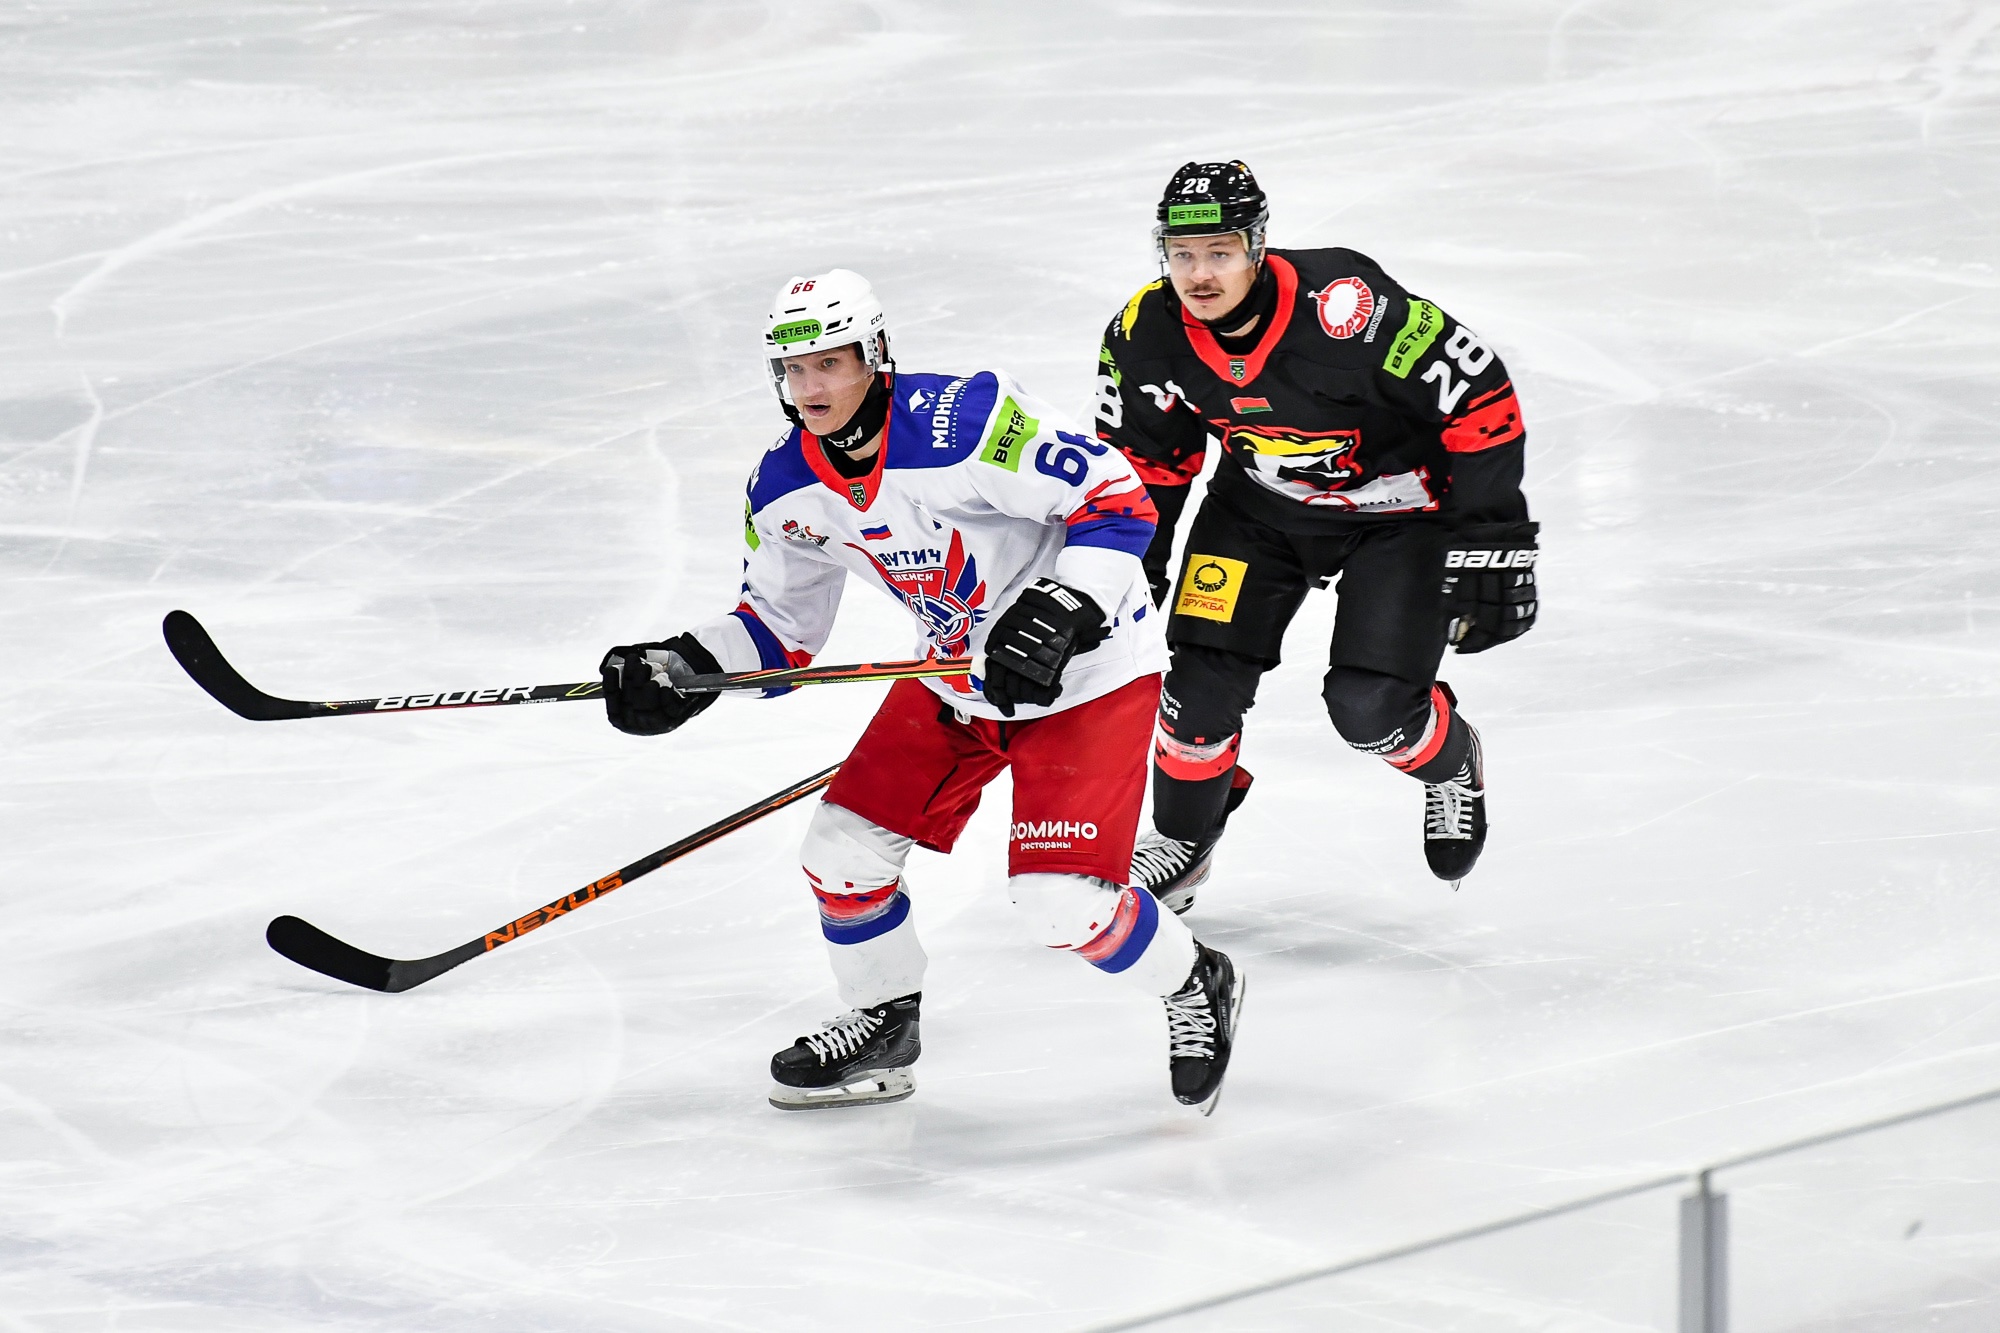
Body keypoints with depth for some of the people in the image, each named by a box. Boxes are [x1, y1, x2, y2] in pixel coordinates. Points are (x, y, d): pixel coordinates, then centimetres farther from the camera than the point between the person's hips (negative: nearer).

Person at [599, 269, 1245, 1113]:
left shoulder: (965, 425, -28)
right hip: (956, 676, 7)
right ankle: (882, 1028, 28)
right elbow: (781, 623, 9)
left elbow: (1116, 498, -24)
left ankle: (1196, 988, 14)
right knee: (844, 850, 3)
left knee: (1062, 902, -16)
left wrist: (1060, 611, -34)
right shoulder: (786, 490, -5)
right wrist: (684, 668, -7)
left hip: (1085, 668, -7)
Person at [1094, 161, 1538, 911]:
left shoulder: (1347, 308, -35)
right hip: (1261, 504, 4)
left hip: (1397, 505, -4)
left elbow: (1481, 397, -26)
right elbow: (1145, 455, 3)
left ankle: (1451, 764, 24)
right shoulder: (1147, 337, -18)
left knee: (1370, 706, -12)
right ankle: (1182, 838, 22)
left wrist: (1492, 540, -23)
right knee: (1205, 680, -6)